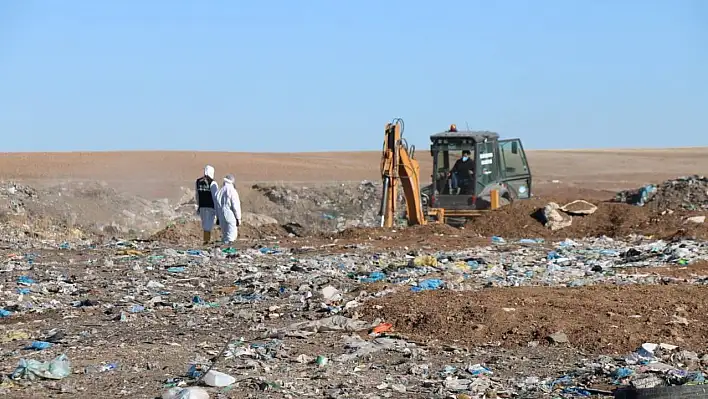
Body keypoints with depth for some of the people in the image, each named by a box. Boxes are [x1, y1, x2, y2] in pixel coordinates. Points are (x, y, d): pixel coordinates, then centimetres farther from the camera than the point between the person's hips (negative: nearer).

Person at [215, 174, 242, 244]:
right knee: (231, 236, -4)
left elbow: (216, 206, 13)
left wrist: (218, 218, 21)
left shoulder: (219, 192, 8)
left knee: (224, 235, 14)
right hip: (231, 217, -7)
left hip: (221, 217, 7)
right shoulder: (232, 191, -12)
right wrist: (238, 218, -7)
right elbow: (236, 206, -13)